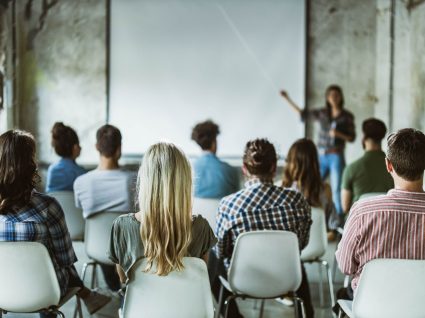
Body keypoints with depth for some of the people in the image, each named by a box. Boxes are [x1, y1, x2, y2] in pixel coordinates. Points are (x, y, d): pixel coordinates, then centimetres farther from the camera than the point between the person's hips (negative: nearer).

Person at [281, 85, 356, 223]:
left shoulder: (347, 116, 0)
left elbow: (352, 138, 1)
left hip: (336, 156, -3)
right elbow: (303, 114, 14)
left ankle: (340, 220, -2)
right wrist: (288, 99, 11)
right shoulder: (322, 113, 7)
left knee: (336, 190, -8)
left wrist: (339, 134, -17)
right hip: (321, 156, 3)